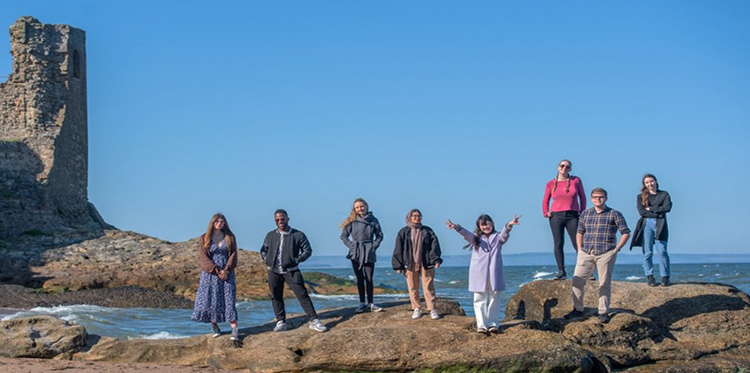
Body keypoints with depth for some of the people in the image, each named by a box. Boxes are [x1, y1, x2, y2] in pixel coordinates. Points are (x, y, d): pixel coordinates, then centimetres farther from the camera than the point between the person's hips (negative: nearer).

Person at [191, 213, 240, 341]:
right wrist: (216, 270, -14)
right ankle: (215, 328, 6)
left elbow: (233, 255, 3)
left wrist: (226, 271, -10)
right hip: (210, 274, 0)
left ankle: (234, 330, -10)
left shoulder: (230, 237, 8)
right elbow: (203, 257, -4)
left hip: (227, 274, 0)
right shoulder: (204, 239, 4)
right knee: (211, 300, -3)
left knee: (229, 300, -6)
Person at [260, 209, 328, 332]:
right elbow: (263, 250, 22)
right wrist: (266, 260, 4)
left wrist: (298, 260, -10)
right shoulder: (270, 235, 8)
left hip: (291, 271, -3)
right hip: (274, 271, 3)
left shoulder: (298, 235, -2)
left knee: (302, 294, -9)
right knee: (276, 297, 7)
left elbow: (308, 250, 3)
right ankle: (280, 322, 18)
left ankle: (313, 321, -8)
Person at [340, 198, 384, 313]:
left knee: (369, 279, 0)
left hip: (369, 254, 0)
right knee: (360, 279, 6)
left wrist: (374, 246, -3)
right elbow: (343, 236, 5)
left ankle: (370, 304, 4)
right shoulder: (352, 221, -1)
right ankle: (362, 303, 11)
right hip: (356, 254, 0)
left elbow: (379, 236, 9)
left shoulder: (373, 220, 2)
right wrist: (351, 246, -5)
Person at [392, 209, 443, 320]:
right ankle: (416, 309, 14)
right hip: (410, 264, 0)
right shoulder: (404, 232, 4)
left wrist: (436, 259, -11)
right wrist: (398, 265, -2)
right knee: (413, 288, 4)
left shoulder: (427, 231, 8)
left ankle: (432, 309, 4)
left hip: (425, 264, 0)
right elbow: (398, 249, 3)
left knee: (428, 287, -1)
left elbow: (434, 244, 1)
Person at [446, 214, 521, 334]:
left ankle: (493, 324, 11)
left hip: (494, 273, 0)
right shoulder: (476, 238, 9)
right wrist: (457, 228, -32)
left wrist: (509, 225, -35)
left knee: (495, 298, 4)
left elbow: (504, 235, -12)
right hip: (479, 273, 0)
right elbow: (467, 234, -10)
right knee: (479, 299, -2)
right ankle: (481, 325, -2)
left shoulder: (497, 237, 9)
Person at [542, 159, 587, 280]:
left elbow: (582, 197, 11)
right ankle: (561, 272, 3)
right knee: (558, 244, -1)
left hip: (572, 216, -1)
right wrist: (546, 213, 2)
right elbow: (545, 201, 15)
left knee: (578, 244, -4)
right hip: (556, 216, 1)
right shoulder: (551, 184, 5)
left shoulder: (576, 180, 3)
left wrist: (582, 213, 6)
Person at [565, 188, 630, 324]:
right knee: (577, 280, -2)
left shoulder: (614, 214, 2)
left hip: (606, 254, -3)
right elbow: (580, 232, 23)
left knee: (604, 283, 0)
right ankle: (578, 309, 10)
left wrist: (617, 249, -3)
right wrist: (580, 249, 12)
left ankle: (603, 312, 8)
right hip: (586, 253, 3)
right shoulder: (585, 214, 13)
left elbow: (626, 233, 3)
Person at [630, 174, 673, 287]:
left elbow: (667, 207, -4)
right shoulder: (640, 196, 12)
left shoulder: (664, 194, 13)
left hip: (660, 225, -1)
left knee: (662, 251, -9)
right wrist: (657, 213, -9)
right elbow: (641, 212, -2)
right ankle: (650, 277, 2)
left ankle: (665, 277, -4)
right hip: (646, 224, 1)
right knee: (647, 252, -4)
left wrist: (651, 209, -5)